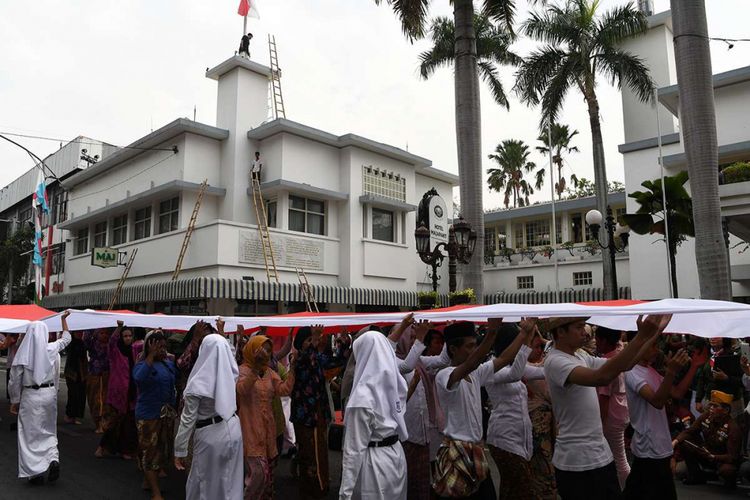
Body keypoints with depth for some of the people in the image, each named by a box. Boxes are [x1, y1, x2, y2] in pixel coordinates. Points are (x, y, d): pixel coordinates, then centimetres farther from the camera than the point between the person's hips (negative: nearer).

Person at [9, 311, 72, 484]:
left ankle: (35, 472, 10)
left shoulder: (23, 352, -9)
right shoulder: (52, 349, -3)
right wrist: (63, 319, 30)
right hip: (49, 394, 3)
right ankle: (53, 459, -3)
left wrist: (15, 401, 9)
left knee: (30, 433, 7)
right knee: (49, 430, 18)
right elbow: (66, 338, 19)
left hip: (30, 396, -2)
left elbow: (15, 380, -3)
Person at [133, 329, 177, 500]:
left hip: (167, 413, 6)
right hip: (149, 414, -6)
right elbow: (139, 378, -34)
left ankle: (148, 481, 36)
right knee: (150, 450, 1)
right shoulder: (142, 365, -13)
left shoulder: (169, 364, 5)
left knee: (163, 448, 16)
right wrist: (151, 355, -37)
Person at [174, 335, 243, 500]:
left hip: (211, 435, -5)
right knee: (231, 482, 18)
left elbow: (188, 419, -14)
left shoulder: (197, 384, -19)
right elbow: (229, 358, 19)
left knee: (204, 484, 14)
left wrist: (180, 451, -4)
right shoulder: (231, 375, -4)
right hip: (233, 429, 5)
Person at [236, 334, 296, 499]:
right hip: (251, 429, -6)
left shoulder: (270, 372, 10)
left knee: (268, 471, 13)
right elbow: (241, 390, -27)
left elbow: (284, 390, -4)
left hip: (267, 428, 6)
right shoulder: (243, 370, -7)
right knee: (258, 472, -12)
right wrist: (255, 369, -37)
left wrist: (292, 368, -12)